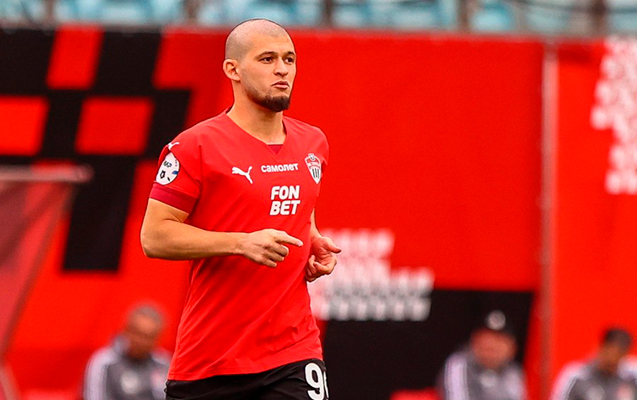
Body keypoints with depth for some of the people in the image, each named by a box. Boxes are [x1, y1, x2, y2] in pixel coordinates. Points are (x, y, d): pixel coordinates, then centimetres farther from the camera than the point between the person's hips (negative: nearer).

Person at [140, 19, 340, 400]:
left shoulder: (313, 143, 13)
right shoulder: (195, 147, -7)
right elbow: (154, 236, -10)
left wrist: (314, 245, 8)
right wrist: (242, 243, -20)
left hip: (294, 353, 3)